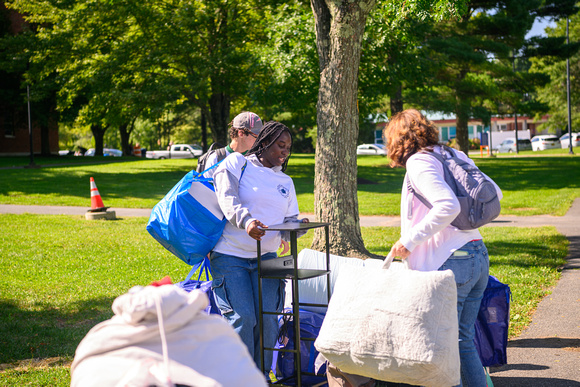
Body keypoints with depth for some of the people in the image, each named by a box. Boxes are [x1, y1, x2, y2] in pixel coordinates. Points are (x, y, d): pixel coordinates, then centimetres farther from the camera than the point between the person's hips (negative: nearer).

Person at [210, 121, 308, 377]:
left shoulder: (286, 182, 19)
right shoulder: (237, 163, 3)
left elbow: (289, 221, 18)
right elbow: (227, 198, -14)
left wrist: (296, 228, -6)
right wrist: (245, 220, -33)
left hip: (265, 258, 5)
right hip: (229, 256, -4)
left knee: (268, 318, -8)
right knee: (243, 318, -14)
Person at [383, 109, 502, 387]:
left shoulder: (418, 162, -9)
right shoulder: (454, 156, 15)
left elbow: (448, 206, -24)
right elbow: (494, 193, 17)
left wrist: (409, 240, -16)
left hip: (450, 263, -8)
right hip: (479, 256, 8)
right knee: (463, 340, 16)